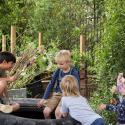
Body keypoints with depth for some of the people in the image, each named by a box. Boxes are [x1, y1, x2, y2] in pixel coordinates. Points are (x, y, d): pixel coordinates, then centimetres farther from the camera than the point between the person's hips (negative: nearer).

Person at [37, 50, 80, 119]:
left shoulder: (74, 72, -9)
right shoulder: (58, 71, 3)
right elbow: (51, 84, 9)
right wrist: (44, 98, 5)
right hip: (57, 94, 4)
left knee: (58, 112, -28)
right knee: (46, 111, -13)